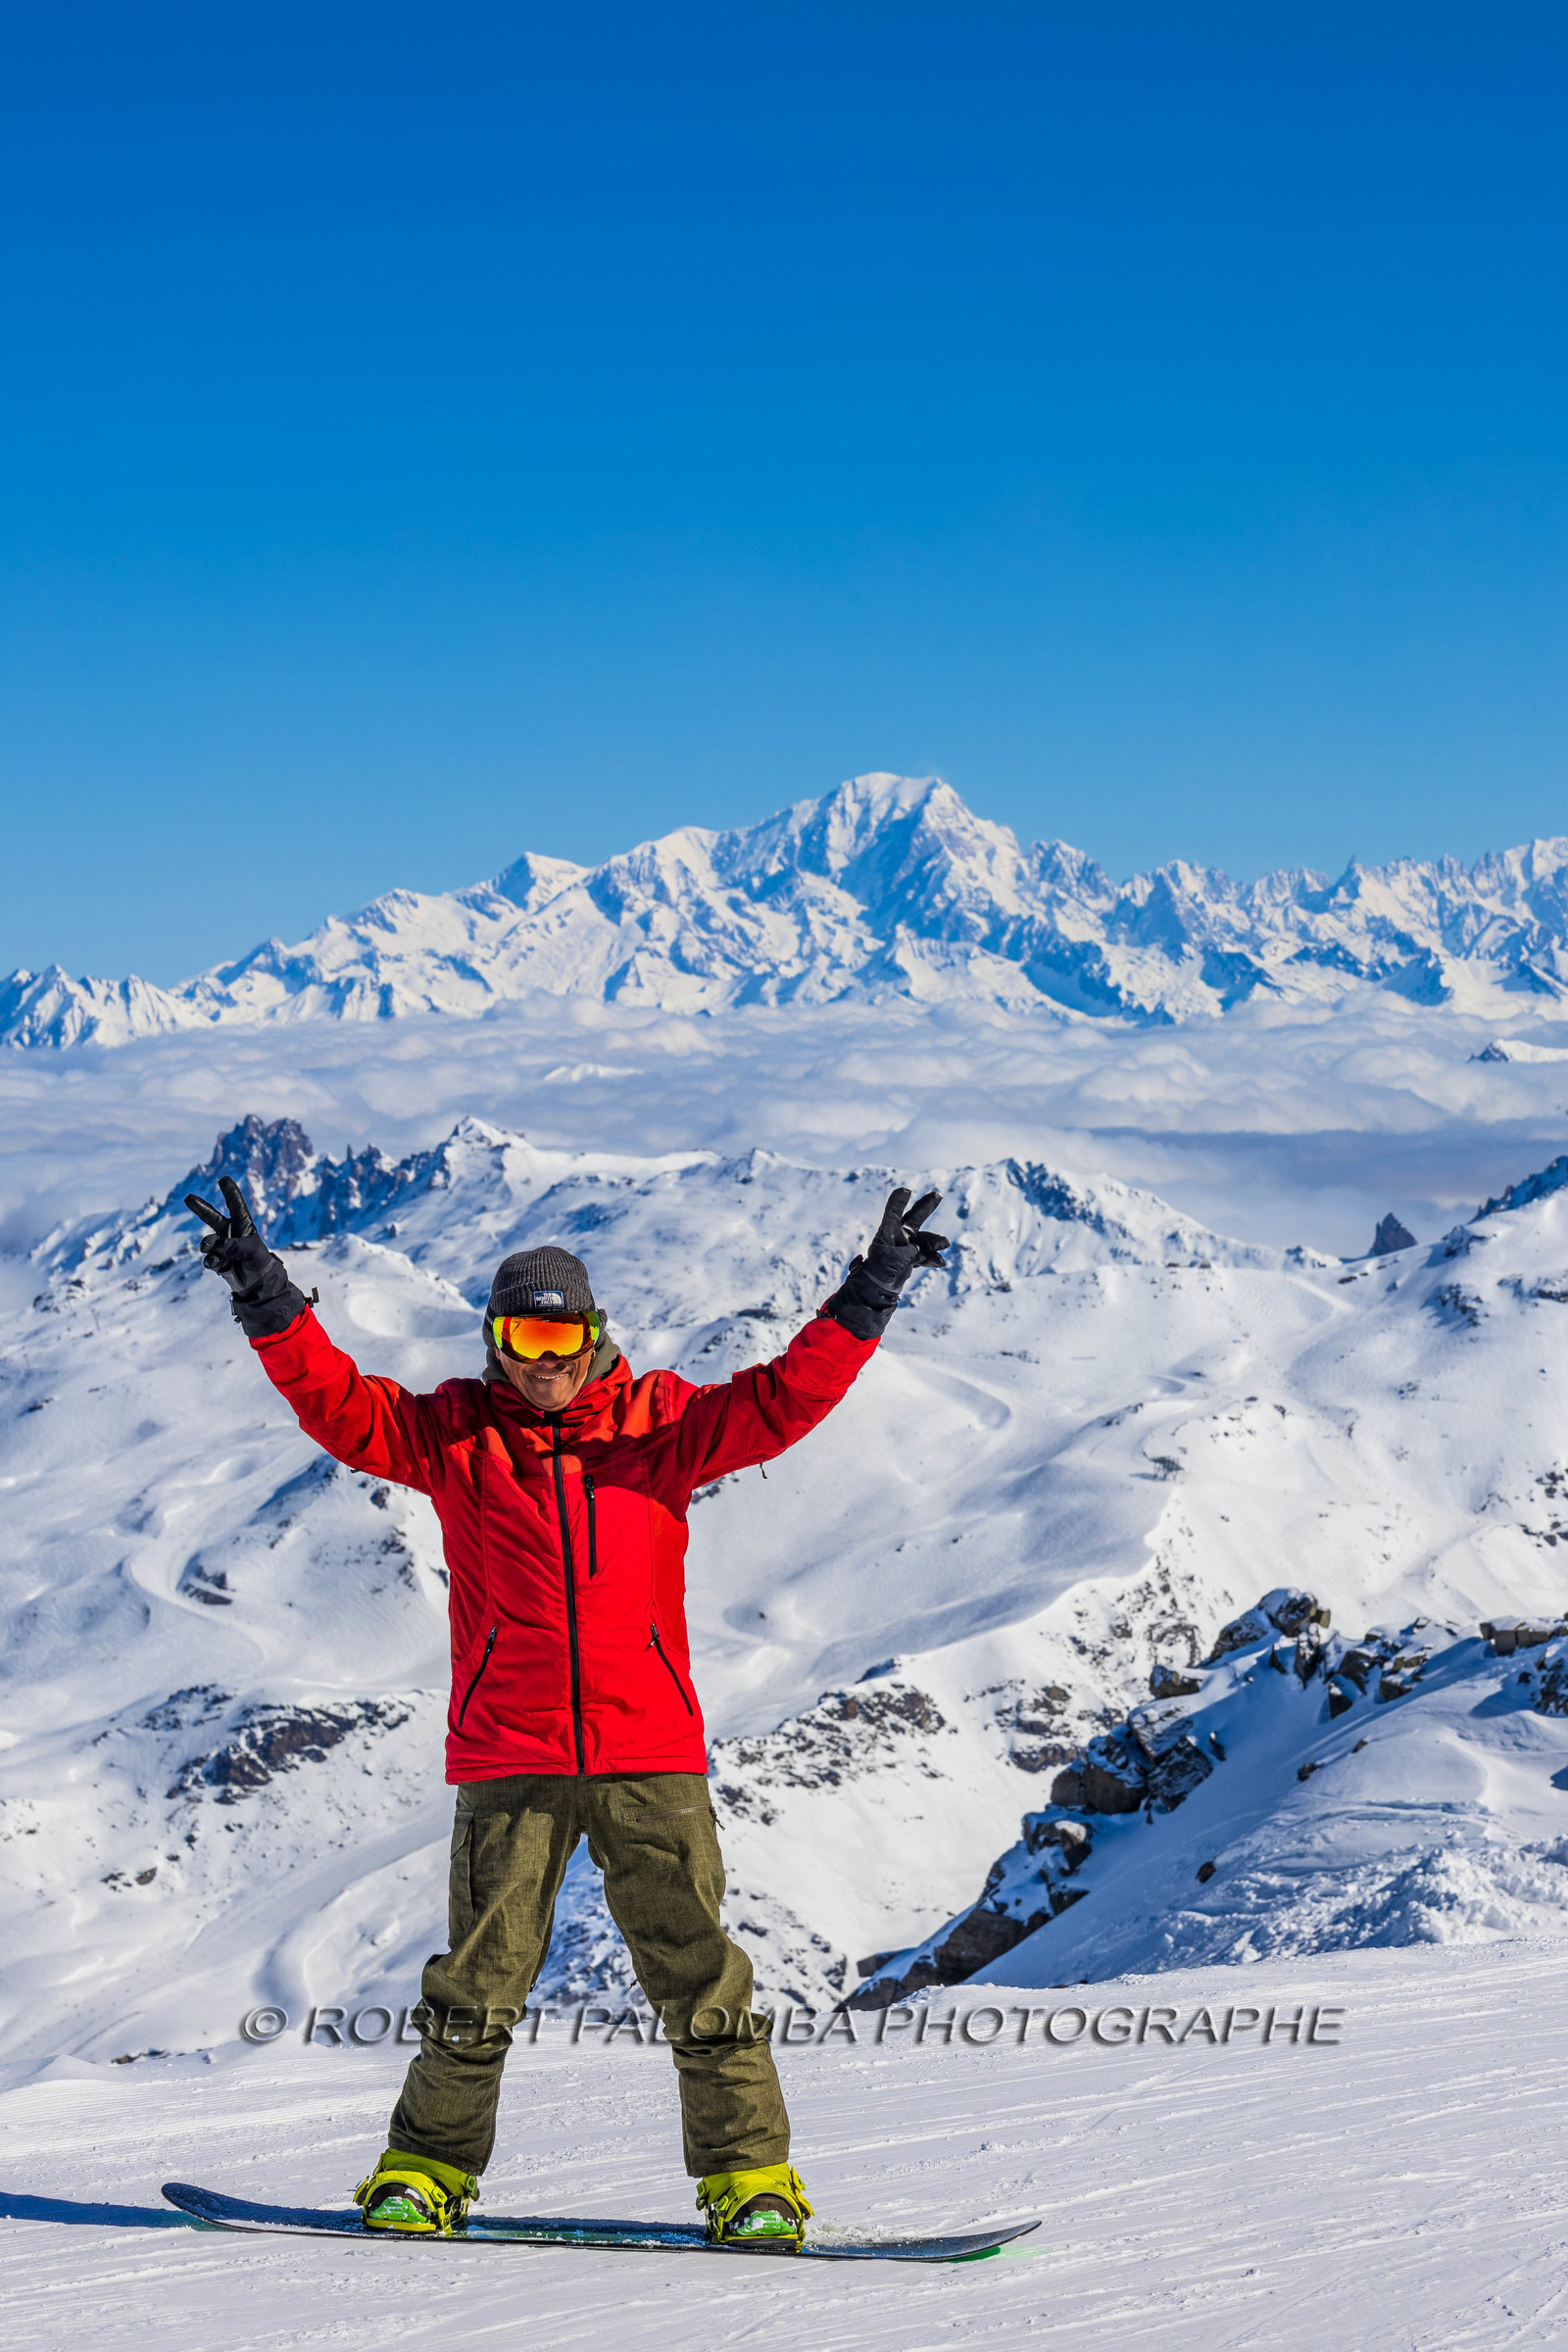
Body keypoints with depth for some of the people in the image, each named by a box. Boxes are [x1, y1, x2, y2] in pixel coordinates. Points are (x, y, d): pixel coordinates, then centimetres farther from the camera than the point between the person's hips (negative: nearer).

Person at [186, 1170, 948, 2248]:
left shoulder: (657, 1422, 7)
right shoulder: (456, 1432, 7)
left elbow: (779, 1400, -2)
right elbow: (341, 1406, -3)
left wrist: (868, 1298, -12)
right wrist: (267, 1297, -15)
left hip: (650, 1759, 0)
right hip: (509, 1763, 0)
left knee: (698, 1973, -1)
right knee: (481, 1982, 2)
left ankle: (752, 2178, 8)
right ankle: (429, 2169, 18)